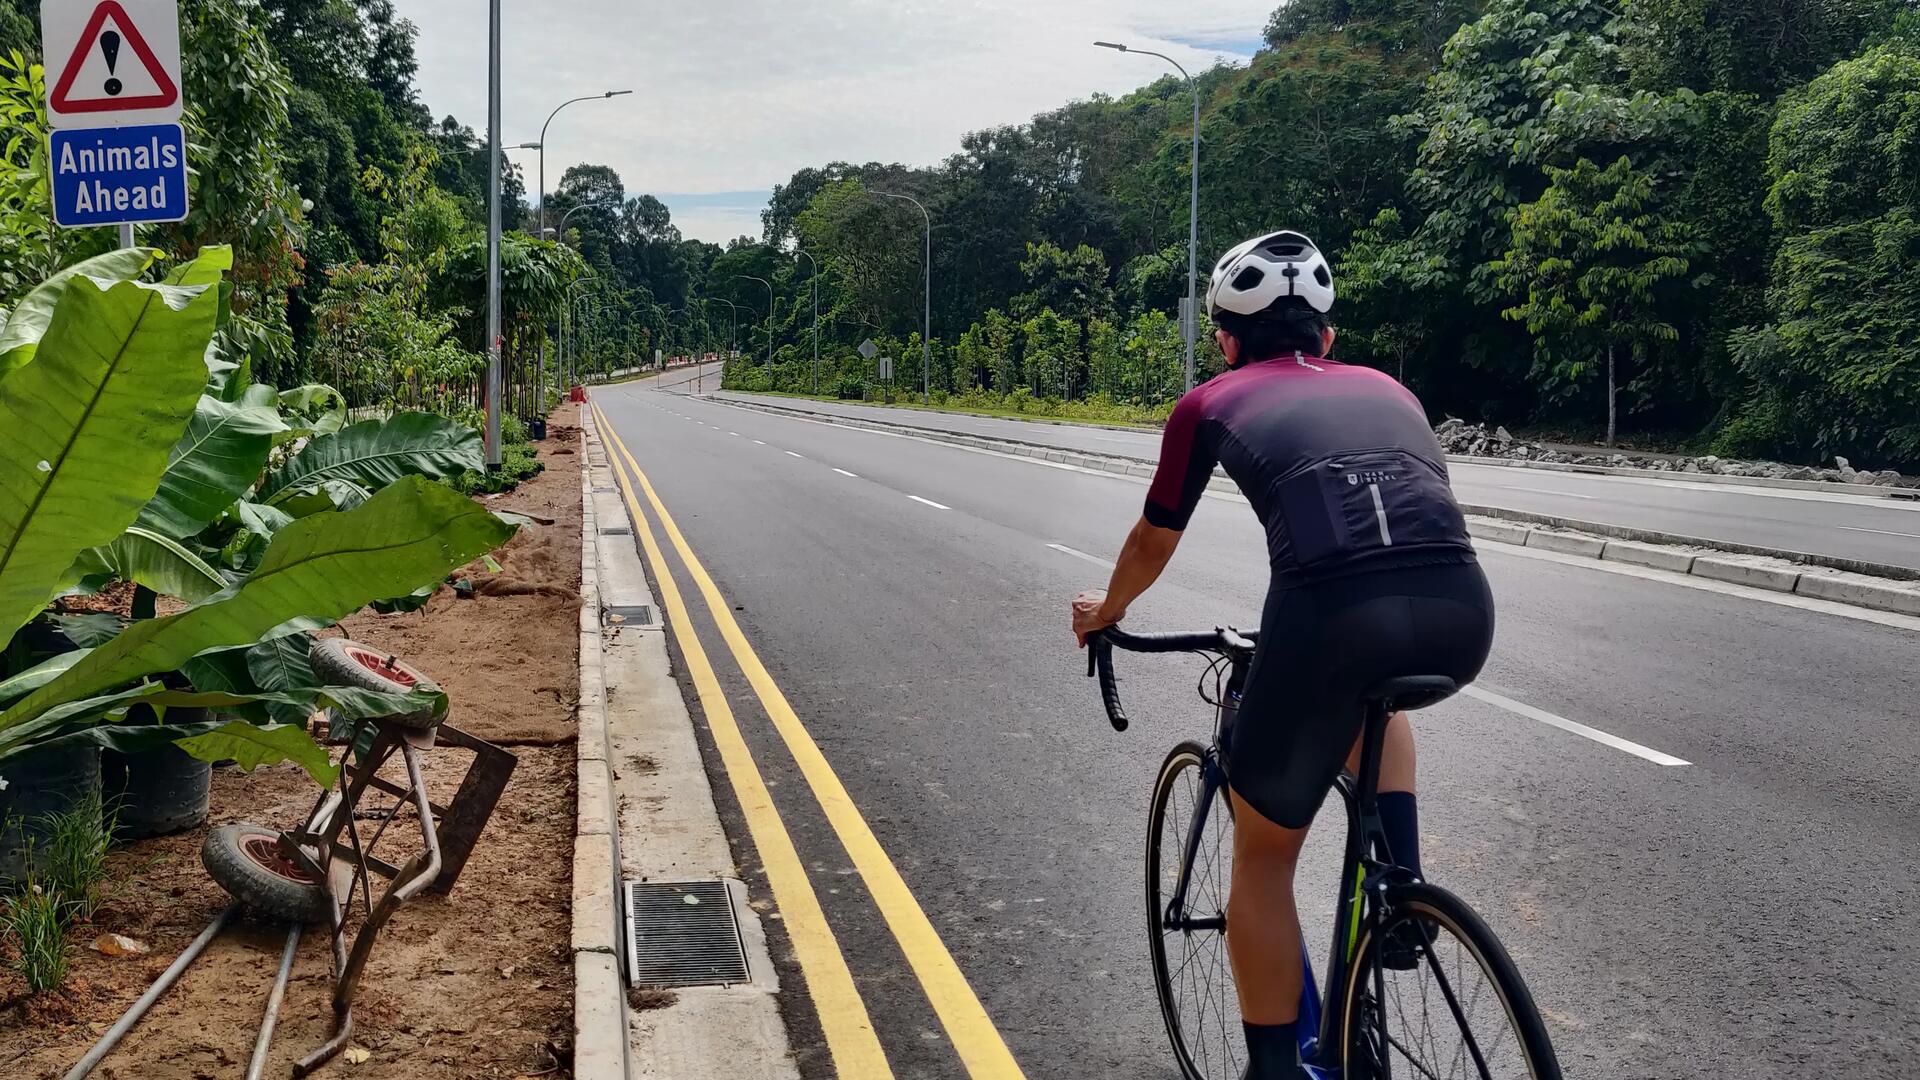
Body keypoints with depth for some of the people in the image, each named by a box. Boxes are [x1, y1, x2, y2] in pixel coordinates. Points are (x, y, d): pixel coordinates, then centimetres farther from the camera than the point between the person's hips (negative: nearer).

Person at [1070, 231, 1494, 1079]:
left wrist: (1106, 611, 56)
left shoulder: (1211, 404, 22)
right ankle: (1400, 887, 28)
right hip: (1461, 614, 4)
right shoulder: (1385, 389, 31)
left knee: (1263, 856, 20)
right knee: (1372, 691, 41)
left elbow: (1152, 544, 35)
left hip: (1329, 617, -3)